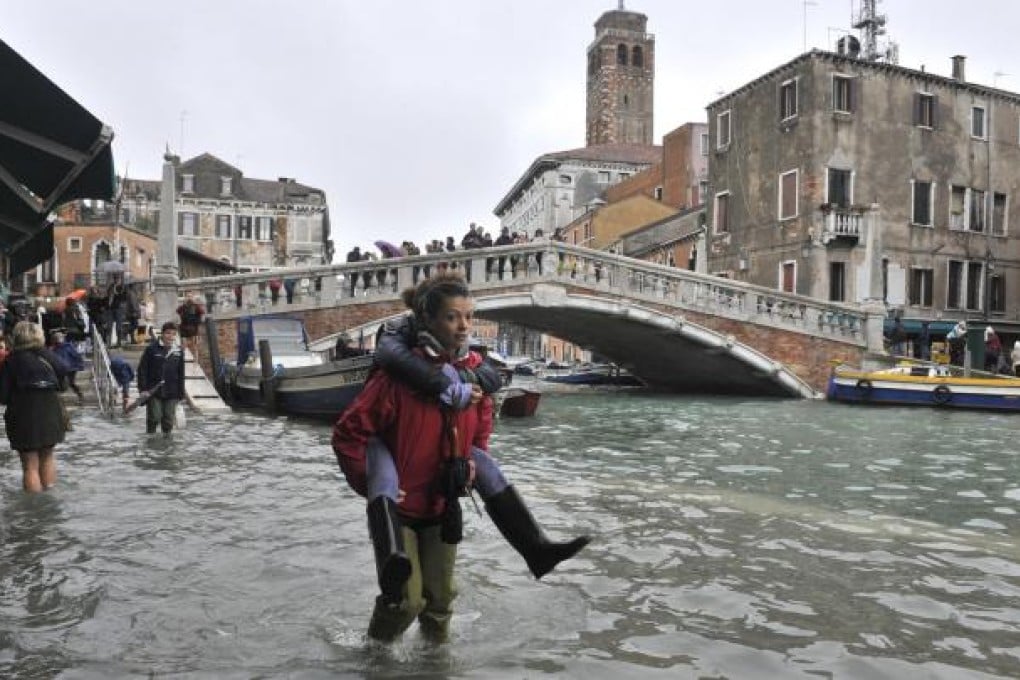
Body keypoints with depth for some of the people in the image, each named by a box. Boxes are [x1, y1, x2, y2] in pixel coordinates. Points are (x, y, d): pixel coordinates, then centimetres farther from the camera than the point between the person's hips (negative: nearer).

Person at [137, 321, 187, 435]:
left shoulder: (178, 351, 7)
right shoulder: (152, 348, -4)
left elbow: (181, 373, 12)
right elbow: (142, 369, -3)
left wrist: (181, 391, 10)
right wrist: (143, 388, -8)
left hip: (172, 393, 3)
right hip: (154, 391, -3)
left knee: (169, 418, 7)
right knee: (155, 416, -2)